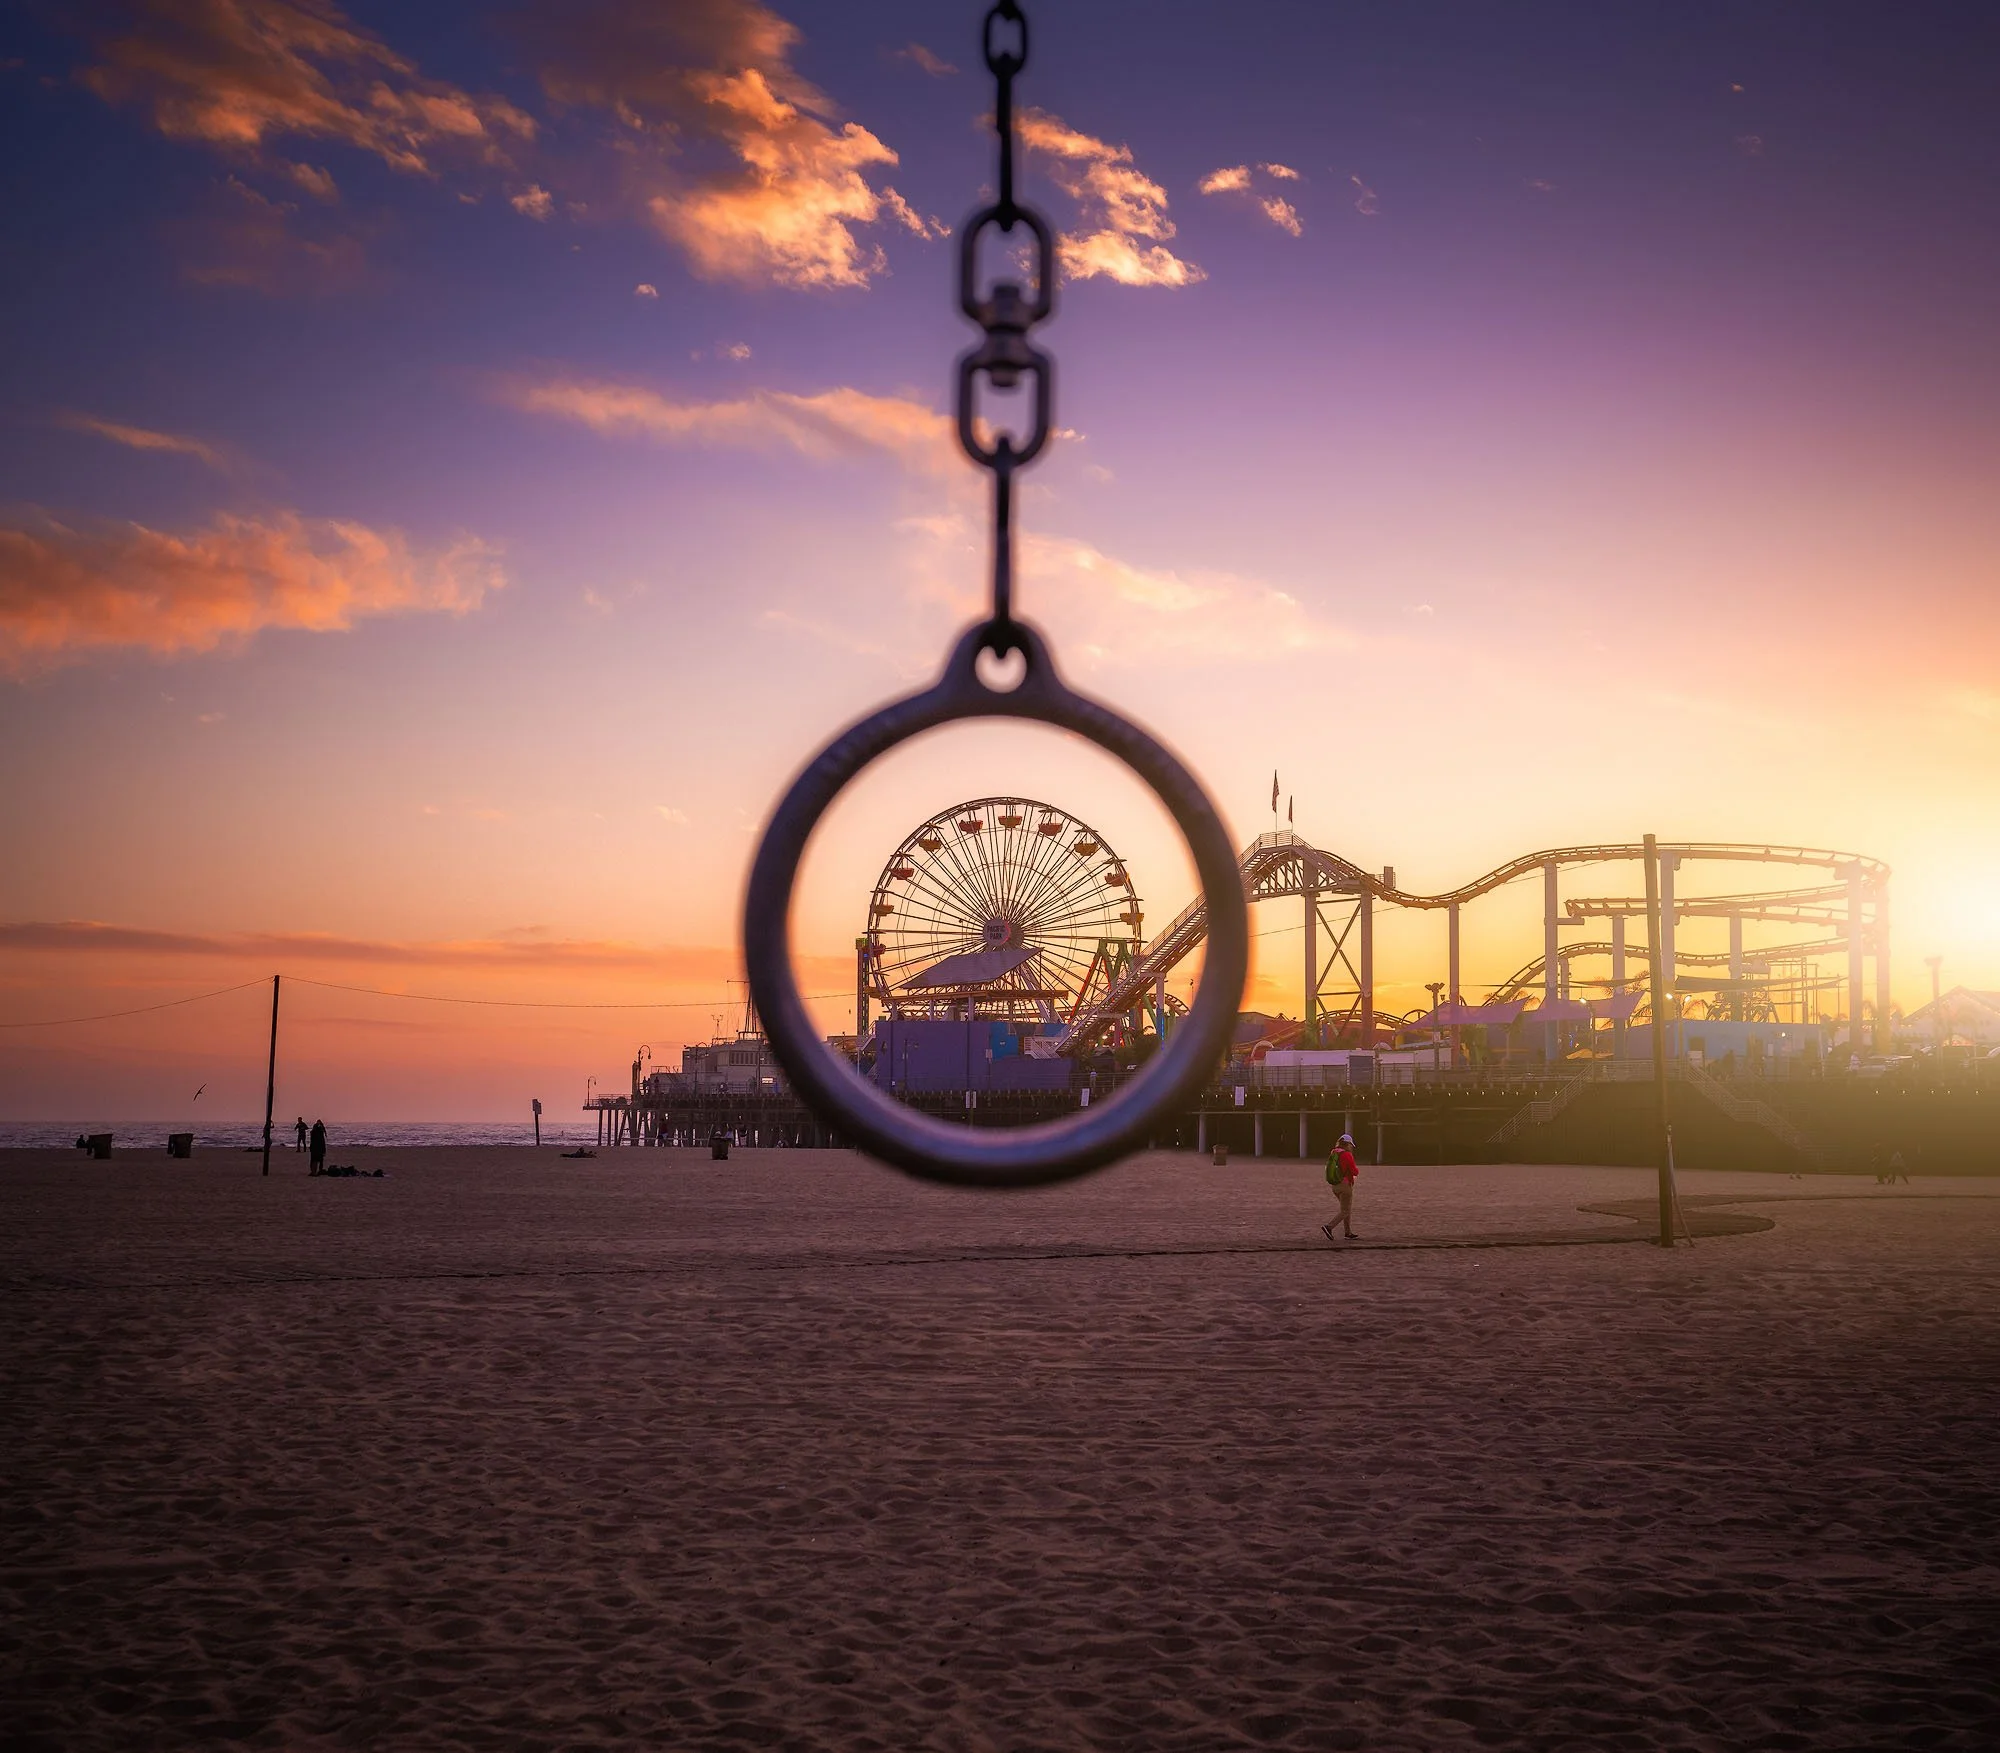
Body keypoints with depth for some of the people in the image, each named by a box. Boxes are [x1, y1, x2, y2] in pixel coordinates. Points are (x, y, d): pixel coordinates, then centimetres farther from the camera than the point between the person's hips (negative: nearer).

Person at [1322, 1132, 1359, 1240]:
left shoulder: (1332, 1153, 6)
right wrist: (1357, 1170, 9)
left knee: (1348, 1209, 20)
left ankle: (1348, 1232, 21)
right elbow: (1354, 1171, -14)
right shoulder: (1347, 1155, -15)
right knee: (1345, 1212, -2)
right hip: (1345, 1185, -8)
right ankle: (1329, 1226, -18)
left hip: (1334, 1185, 8)